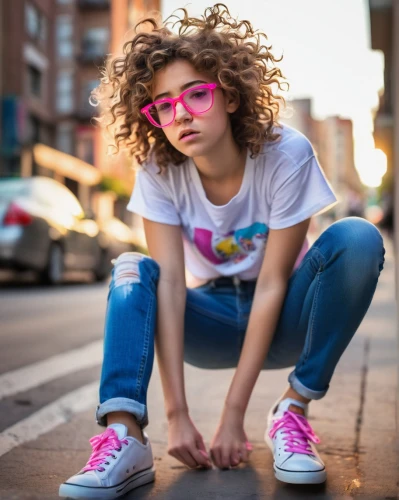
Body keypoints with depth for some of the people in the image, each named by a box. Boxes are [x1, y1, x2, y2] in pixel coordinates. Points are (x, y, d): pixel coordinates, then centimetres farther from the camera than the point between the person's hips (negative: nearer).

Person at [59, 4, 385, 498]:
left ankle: (292, 410, -19)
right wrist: (177, 415, -30)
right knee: (132, 270, -24)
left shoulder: (286, 155, -22)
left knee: (357, 238, -28)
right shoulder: (159, 171, -15)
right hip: (216, 322, 2)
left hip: (281, 319, -1)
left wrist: (233, 415, -26)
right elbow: (169, 284, -23)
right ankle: (125, 439, -36)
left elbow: (271, 285, -24)